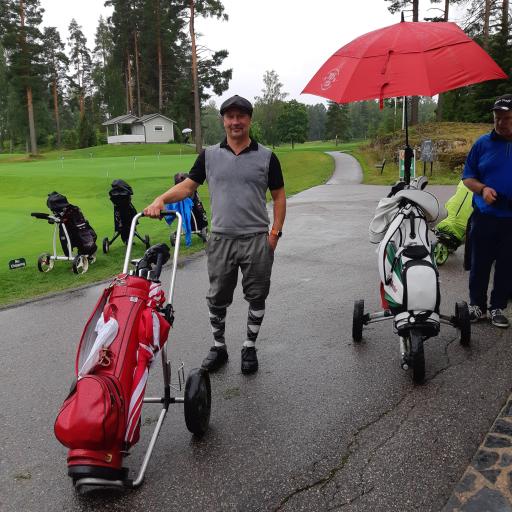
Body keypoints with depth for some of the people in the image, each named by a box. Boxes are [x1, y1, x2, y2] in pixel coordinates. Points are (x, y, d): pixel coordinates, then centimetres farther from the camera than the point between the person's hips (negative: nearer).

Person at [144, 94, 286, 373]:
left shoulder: (266, 157, 2)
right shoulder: (209, 155, 6)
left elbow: (279, 196, 5)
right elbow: (188, 185, 6)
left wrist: (275, 232, -5)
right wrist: (161, 199, -12)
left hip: (257, 239, -1)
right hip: (221, 239, 1)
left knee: (256, 297, 8)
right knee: (217, 298, 9)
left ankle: (250, 347, 25)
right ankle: (218, 347, 27)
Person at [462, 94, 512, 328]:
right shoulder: (483, 143, 2)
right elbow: (468, 176, 4)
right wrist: (483, 189, -15)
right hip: (484, 217, -1)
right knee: (479, 264, 7)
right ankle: (477, 305, 22)